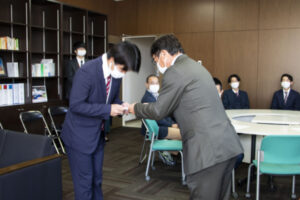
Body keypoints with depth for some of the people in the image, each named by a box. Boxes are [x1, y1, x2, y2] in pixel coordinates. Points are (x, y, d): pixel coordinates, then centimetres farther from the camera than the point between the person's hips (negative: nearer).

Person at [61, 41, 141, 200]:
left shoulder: (116, 74, -3)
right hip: (79, 136, -6)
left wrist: (120, 106, -11)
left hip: (98, 135, 7)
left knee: (96, 180, 17)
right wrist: (107, 110, -27)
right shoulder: (87, 72, -25)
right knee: (84, 182, 3)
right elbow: (76, 105, -24)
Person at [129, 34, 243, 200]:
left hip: (208, 150, -9)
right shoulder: (194, 66, 21)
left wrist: (135, 108, 11)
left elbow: (159, 111, -4)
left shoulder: (175, 71, -9)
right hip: (227, 145, 10)